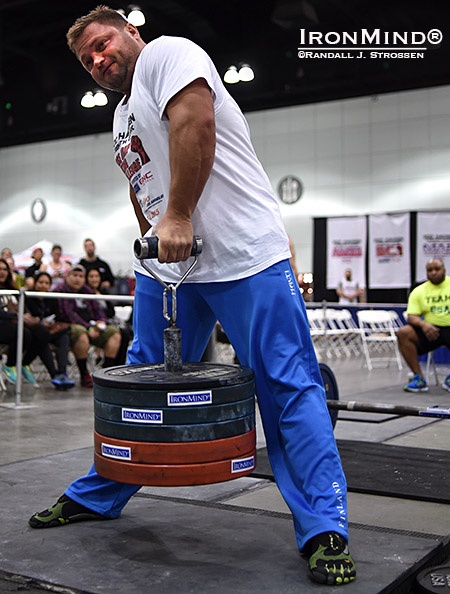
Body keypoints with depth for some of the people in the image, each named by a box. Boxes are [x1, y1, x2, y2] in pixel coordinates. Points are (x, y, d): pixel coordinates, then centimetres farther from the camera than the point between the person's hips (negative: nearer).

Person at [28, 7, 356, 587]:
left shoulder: (165, 53, -1)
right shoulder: (122, 117, 25)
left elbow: (195, 122, -18)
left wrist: (177, 217, -20)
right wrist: (150, 248, 23)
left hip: (245, 255, -8)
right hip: (166, 267, 9)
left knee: (288, 385, -7)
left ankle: (325, 533, -1)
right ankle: (94, 497, 29)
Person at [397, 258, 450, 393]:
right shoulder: (419, 291, 6)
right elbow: (412, 316, -2)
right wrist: (423, 324, -26)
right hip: (430, 329, 2)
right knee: (403, 333, -24)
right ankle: (419, 378, -17)